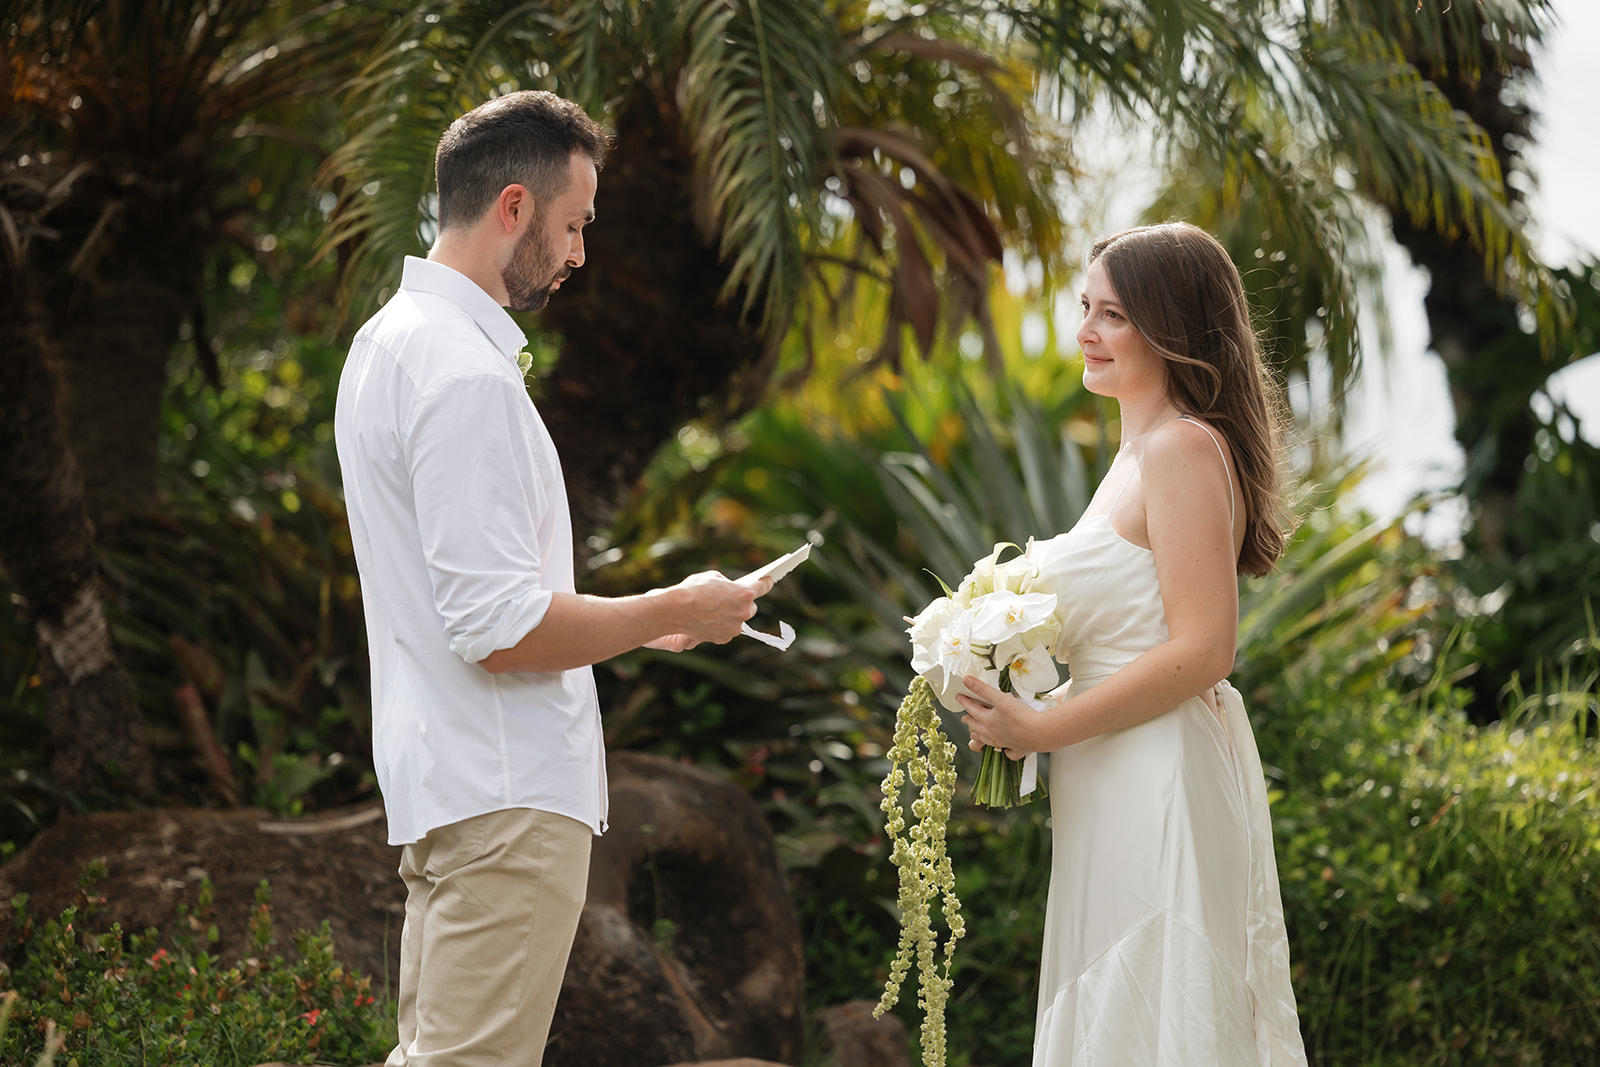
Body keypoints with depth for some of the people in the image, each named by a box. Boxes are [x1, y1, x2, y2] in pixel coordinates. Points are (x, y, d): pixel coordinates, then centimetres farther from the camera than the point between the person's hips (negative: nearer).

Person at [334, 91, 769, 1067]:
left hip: (443, 777, 10)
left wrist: (632, 619, 18)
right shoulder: (468, 375, -19)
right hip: (508, 793, -10)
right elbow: (502, 633, -23)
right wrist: (673, 612, -10)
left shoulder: (393, 338, 14)